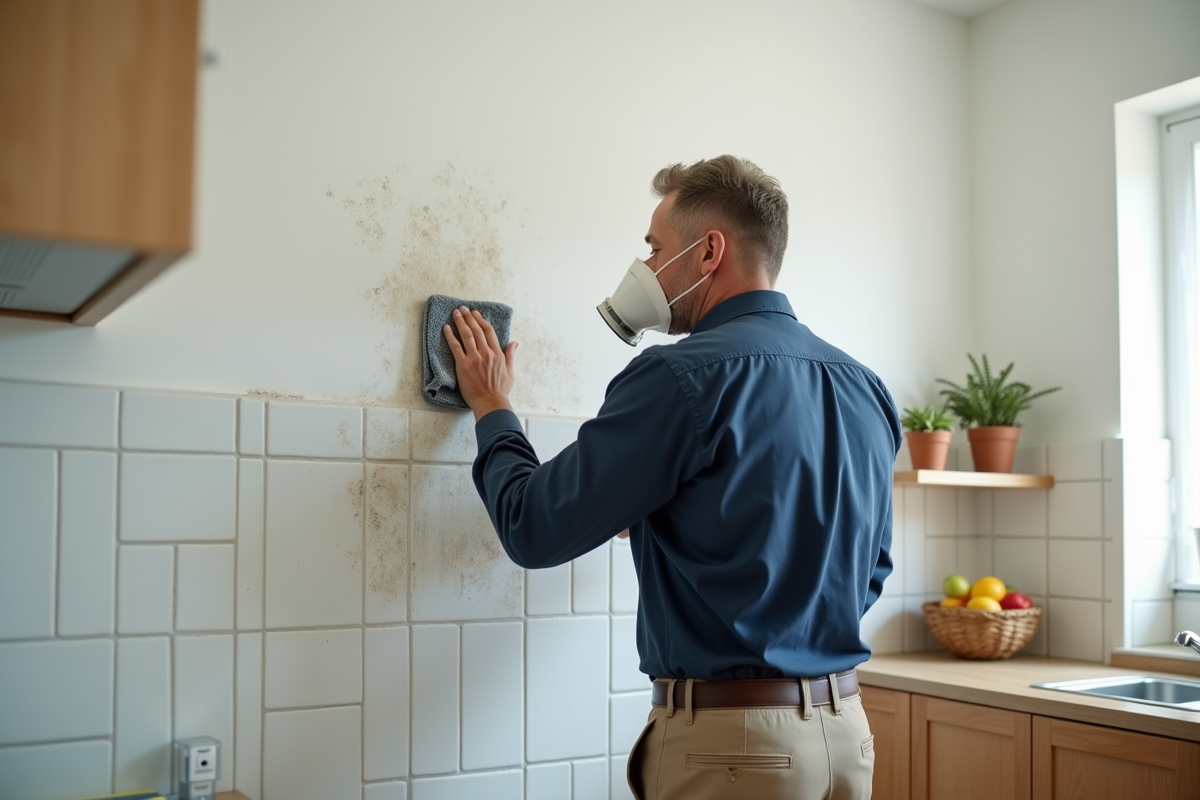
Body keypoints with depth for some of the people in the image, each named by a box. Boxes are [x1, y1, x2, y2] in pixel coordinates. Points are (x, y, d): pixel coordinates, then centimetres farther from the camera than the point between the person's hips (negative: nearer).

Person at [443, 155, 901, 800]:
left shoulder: (684, 377, -18)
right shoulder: (864, 388, 4)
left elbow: (534, 529, -11)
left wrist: (491, 407, 5)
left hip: (731, 744, -7)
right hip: (845, 728, 7)